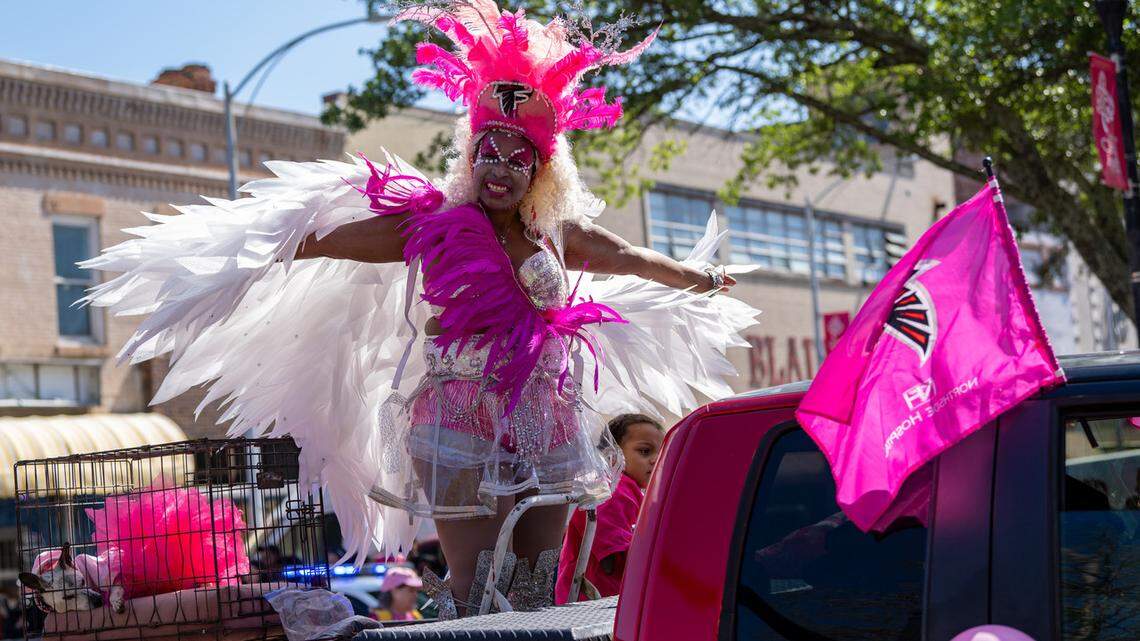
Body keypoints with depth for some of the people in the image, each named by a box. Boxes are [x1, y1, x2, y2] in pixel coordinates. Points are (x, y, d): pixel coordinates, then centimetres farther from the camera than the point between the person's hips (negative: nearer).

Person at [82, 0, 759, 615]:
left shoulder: (559, 232, 11)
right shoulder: (434, 225, -1)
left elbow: (629, 258, 29)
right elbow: (327, 238, 0)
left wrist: (698, 278, 42)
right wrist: (254, 251, -4)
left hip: (549, 427, 5)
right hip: (463, 423, -4)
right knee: (478, 586, -8)